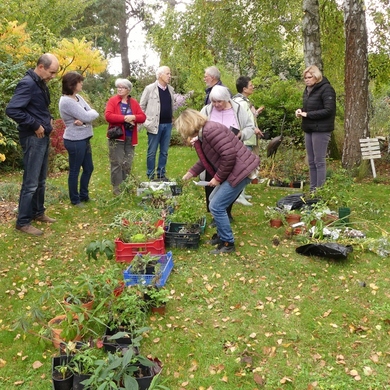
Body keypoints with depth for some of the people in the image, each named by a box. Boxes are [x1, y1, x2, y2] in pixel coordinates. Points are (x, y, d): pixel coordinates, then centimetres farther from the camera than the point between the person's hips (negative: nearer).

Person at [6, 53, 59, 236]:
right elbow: (11, 109, -27)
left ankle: (38, 212, 30)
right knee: (31, 182, -5)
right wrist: (35, 126, -22)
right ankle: (23, 222, 5)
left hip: (43, 137, 10)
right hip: (33, 138, -10)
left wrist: (49, 119, 8)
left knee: (41, 180, 17)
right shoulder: (27, 84, -18)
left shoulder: (40, 84, 12)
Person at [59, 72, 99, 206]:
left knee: (88, 168, 18)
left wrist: (83, 120, -18)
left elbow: (90, 114, 2)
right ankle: (75, 200, 20)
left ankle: (84, 195, 34)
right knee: (74, 170, 5)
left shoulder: (78, 97, 9)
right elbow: (87, 116, -22)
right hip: (75, 141, -9)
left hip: (84, 139, 9)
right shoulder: (66, 101, -19)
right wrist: (93, 113, -1)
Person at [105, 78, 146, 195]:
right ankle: (117, 188, 7)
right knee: (117, 163, -1)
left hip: (130, 138, 4)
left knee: (128, 163, 10)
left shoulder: (134, 102, 9)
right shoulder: (112, 101, -1)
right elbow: (108, 116, -16)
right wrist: (124, 118, -21)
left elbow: (143, 117, 1)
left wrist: (133, 117, -18)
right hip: (116, 137, -4)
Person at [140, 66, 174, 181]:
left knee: (164, 152, 9)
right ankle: (150, 176, 11)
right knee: (152, 152, 2)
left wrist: (171, 118, 10)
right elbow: (142, 106, 0)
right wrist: (146, 121, -2)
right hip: (155, 125, -5)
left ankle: (161, 175, 19)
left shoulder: (171, 89, 9)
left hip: (168, 124, 5)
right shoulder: (150, 88, -5)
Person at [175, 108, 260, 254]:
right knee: (214, 201, 19)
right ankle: (222, 235, 33)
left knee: (216, 206, -7)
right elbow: (205, 160, 23)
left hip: (240, 170, -11)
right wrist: (190, 173, 23)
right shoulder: (201, 134, 11)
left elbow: (229, 156, -25)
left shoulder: (210, 130, -22)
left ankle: (228, 243, 7)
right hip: (232, 171, 11)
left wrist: (218, 178, -15)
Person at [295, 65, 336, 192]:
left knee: (319, 161, -4)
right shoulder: (308, 89, 14)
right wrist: (301, 110, 1)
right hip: (309, 129, 8)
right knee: (311, 161, 11)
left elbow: (329, 110, -18)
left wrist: (307, 114, -19)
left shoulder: (326, 89, -11)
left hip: (321, 129, -8)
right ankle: (312, 189, 19)